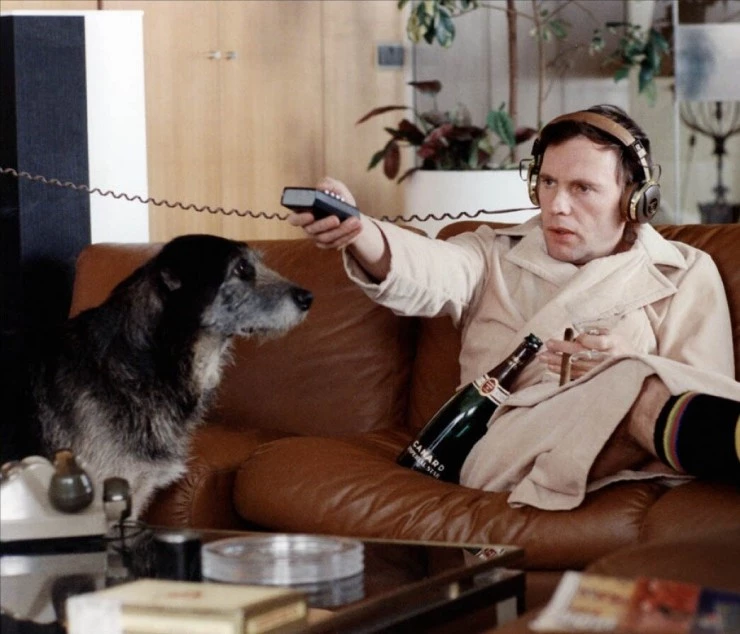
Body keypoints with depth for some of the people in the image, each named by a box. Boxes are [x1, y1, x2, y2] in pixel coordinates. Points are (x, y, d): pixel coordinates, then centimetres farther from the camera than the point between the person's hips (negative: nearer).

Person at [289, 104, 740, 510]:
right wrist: (359, 234, -26)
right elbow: (430, 272, -2)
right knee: (636, 387, -34)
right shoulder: (496, 256, 22)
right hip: (500, 452, -2)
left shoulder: (686, 273, 20)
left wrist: (626, 362, -14)